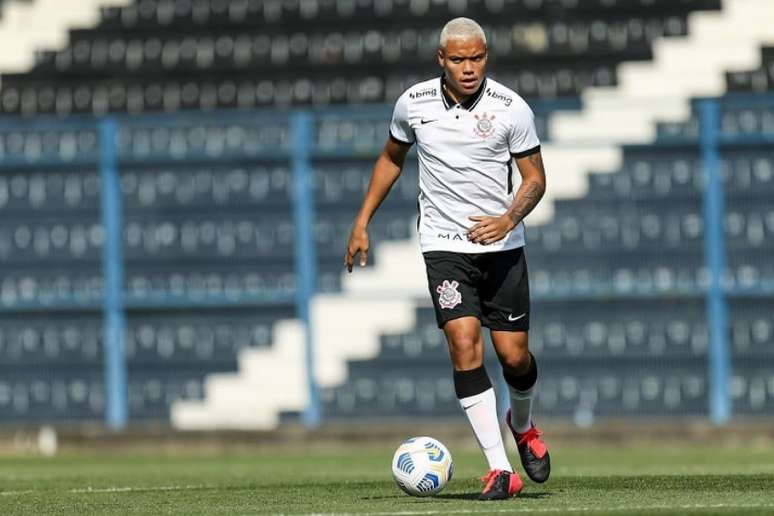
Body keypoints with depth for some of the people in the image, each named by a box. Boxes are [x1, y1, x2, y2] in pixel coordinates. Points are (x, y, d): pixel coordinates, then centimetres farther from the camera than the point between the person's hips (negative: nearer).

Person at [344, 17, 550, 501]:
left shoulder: (512, 109, -9)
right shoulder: (413, 103, -2)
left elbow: (535, 177, -1)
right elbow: (392, 158, 16)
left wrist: (509, 218, -20)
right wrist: (362, 222, 15)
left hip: (502, 244, 0)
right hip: (444, 245, 0)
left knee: (514, 354, 1)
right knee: (464, 344, -17)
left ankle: (523, 425, 37)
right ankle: (500, 470, -15)